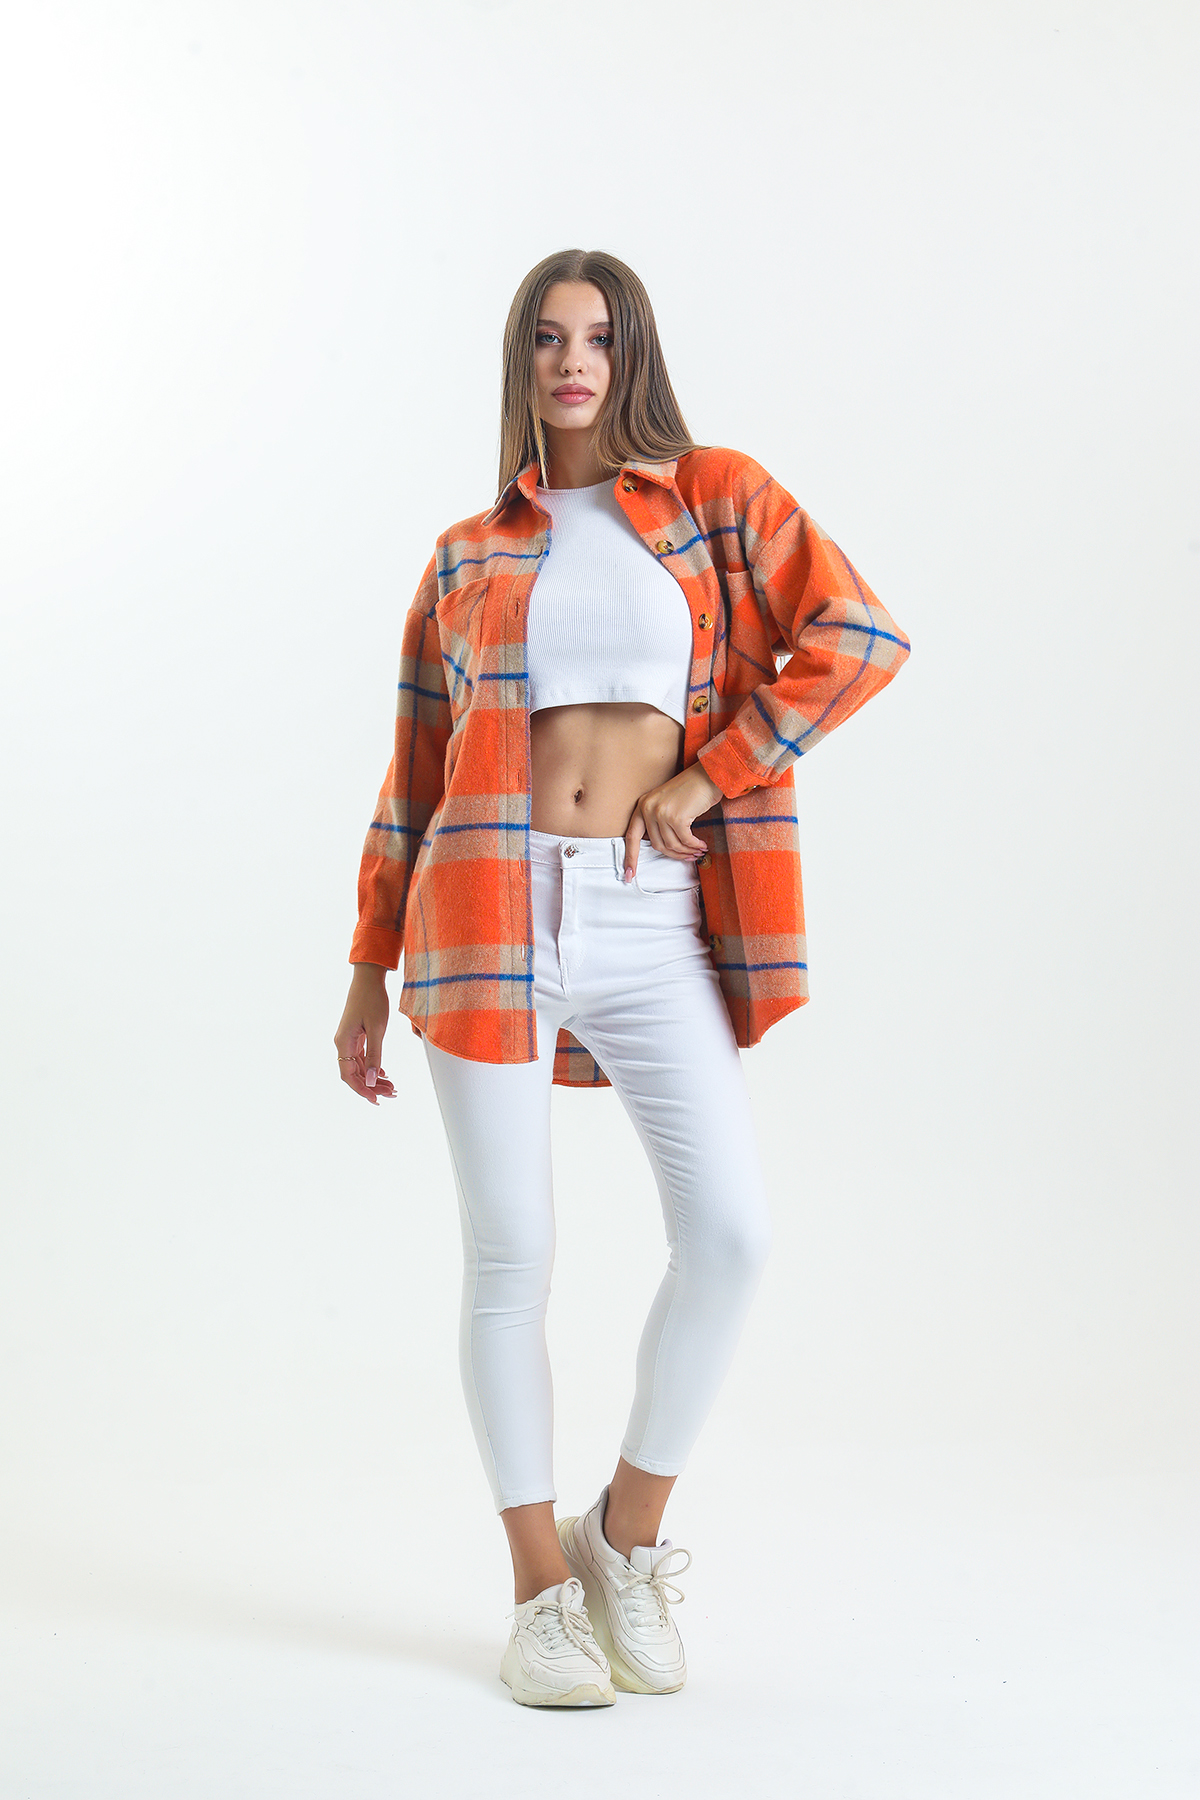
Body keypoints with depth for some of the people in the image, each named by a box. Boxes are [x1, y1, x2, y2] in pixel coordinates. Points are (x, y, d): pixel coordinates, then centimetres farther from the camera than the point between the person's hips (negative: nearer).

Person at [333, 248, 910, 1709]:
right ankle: (542, 1594, 16)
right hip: (491, 907, 1)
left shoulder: (721, 497, 9)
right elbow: (415, 775, 15)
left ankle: (627, 1538, 14)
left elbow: (860, 638, -2)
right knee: (509, 1255, 0)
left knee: (731, 1235, -10)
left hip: (650, 919, 0)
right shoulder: (467, 555, 13)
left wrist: (700, 780, -6)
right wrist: (370, 971, 14)